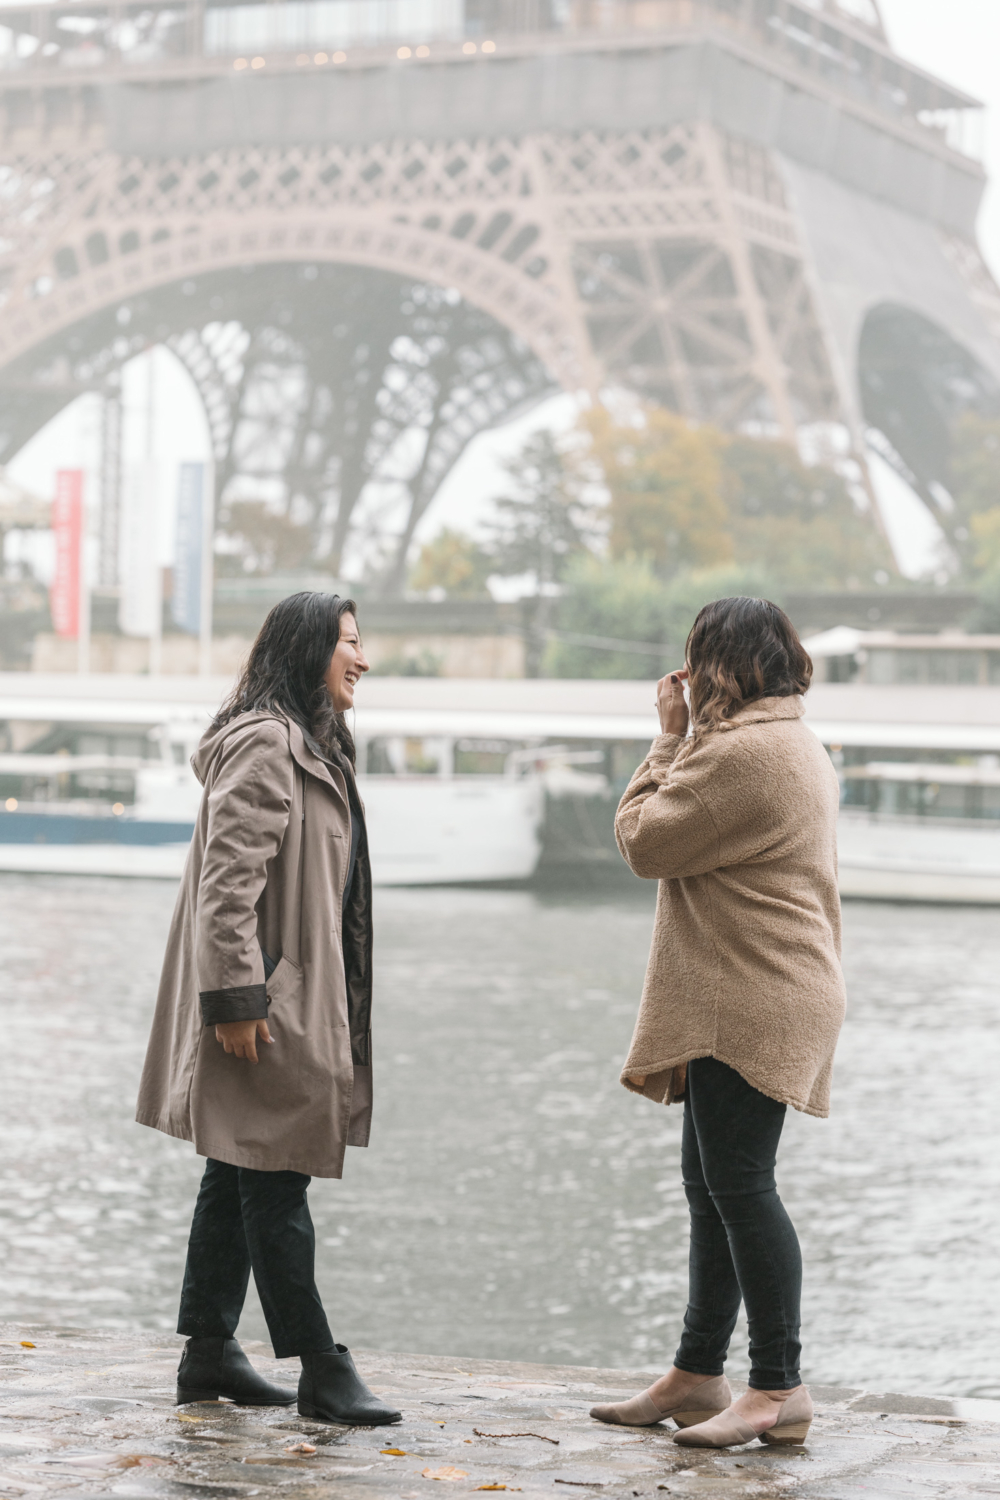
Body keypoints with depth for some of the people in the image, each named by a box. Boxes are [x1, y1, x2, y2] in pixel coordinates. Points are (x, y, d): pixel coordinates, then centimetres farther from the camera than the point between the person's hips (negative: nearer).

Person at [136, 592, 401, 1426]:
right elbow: (228, 880, -21)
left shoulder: (311, 746, 19)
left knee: (240, 1175, 13)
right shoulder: (263, 745, -14)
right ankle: (321, 1373, -4)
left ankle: (209, 1354, 20)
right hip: (264, 1009, -11)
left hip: (302, 1003, 11)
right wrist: (237, 999, -24)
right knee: (275, 1184, -5)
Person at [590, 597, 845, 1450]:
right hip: (744, 1004, 11)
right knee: (712, 1182, 14)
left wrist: (670, 739, -3)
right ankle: (698, 1377, 21)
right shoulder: (798, 746, 19)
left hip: (749, 1005, -11)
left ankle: (779, 1389, -6)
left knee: (738, 1185, -9)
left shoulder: (741, 752, -18)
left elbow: (645, 840, -11)